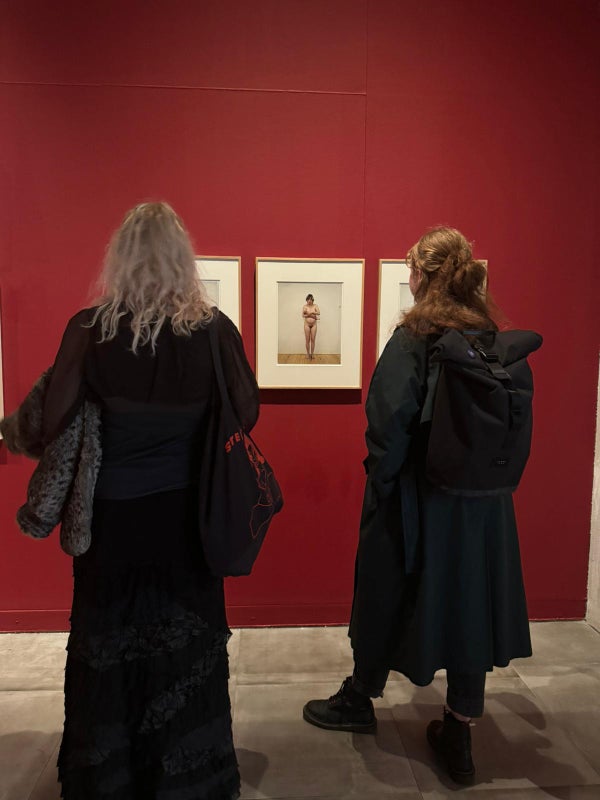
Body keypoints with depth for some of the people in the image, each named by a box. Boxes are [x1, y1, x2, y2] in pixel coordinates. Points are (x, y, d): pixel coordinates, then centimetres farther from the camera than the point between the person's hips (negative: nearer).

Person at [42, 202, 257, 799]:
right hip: (186, 515, 0)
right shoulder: (214, 329, -12)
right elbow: (246, 415, -6)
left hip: (111, 514, 0)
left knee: (107, 640, 21)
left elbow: (53, 425, -12)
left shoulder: (90, 329, -13)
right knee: (186, 639, 18)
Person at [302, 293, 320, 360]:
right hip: (307, 324, -1)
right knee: (307, 340, 1)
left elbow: (319, 313, -14)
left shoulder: (315, 305, -2)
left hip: (314, 325, 1)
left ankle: (312, 353, 11)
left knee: (313, 339, 2)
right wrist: (311, 315, -18)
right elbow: (303, 315, -11)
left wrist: (312, 313, -28)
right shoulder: (305, 306, -4)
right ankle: (308, 354, 11)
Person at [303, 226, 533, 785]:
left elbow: (389, 424, -20)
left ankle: (360, 700, 37)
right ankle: (459, 733, 30)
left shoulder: (412, 340, -15)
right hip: (483, 502, 5)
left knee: (389, 593, 14)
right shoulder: (493, 341, 1)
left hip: (416, 499, -5)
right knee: (470, 599, 15)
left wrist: (380, 481, -7)